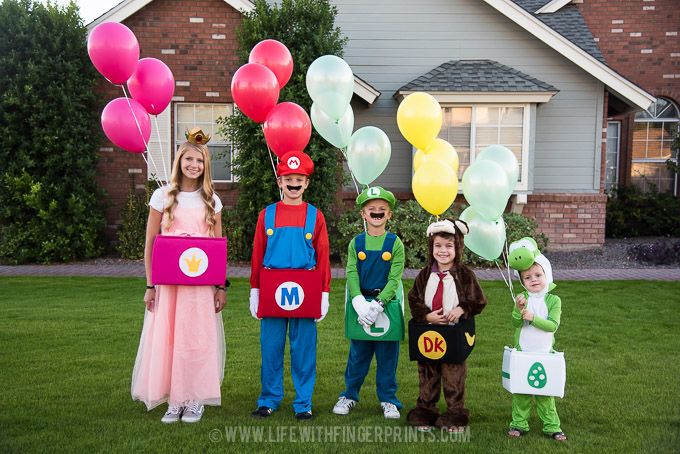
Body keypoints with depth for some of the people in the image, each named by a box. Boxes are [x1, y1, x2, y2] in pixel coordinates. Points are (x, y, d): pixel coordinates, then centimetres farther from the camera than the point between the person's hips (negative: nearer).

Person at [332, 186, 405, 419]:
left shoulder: (395, 244, -2)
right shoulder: (356, 243, 3)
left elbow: (394, 278, -8)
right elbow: (351, 274, -5)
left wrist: (378, 304, -20)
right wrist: (360, 304, -19)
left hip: (387, 303, -1)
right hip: (361, 304, 1)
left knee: (387, 354, 8)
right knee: (358, 353, 10)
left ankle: (388, 399, 23)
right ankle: (349, 395, 27)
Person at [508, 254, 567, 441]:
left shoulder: (554, 300, -5)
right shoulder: (522, 298, -3)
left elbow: (553, 325, -15)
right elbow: (515, 324, -13)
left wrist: (532, 317, -27)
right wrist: (518, 310, -32)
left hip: (544, 354, -1)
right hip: (522, 354, 1)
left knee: (545, 392, 8)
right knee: (520, 391, 9)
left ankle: (552, 426, 20)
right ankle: (519, 424, 21)